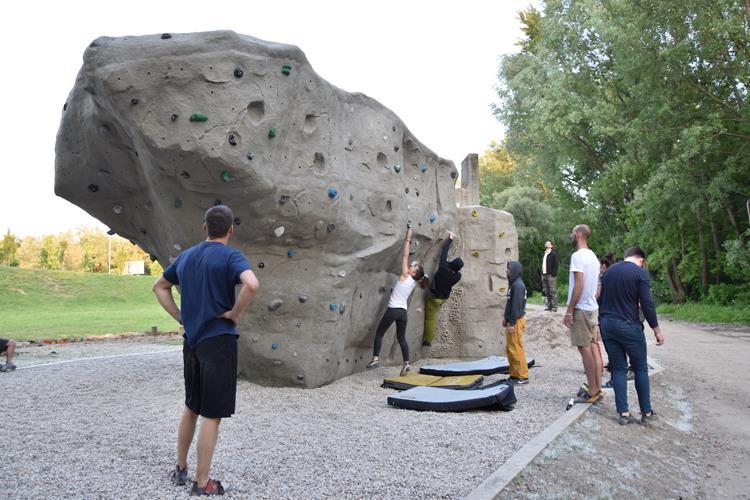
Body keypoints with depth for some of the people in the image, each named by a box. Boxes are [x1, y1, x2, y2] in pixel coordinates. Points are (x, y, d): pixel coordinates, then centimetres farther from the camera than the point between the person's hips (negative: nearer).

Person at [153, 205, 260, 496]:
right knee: (212, 415, 3)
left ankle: (180, 469, 35)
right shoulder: (230, 256, -12)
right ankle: (202, 485, 12)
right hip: (219, 341, -7)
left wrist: (181, 317, 13)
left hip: (192, 340, 7)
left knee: (192, 407, 23)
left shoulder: (185, 256, 9)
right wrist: (233, 314, -16)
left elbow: (159, 287, 21)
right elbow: (252, 284, -31)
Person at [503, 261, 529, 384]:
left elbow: (516, 305, -21)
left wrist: (512, 323, -21)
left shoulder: (518, 285, -17)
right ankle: (514, 374, 20)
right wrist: (506, 317, 20)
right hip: (512, 320, 10)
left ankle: (522, 376, 0)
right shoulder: (513, 283, 14)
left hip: (516, 321, -10)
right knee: (509, 348, 13)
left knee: (516, 348, -6)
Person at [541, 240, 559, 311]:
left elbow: (556, 264, -11)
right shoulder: (544, 254, 21)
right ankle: (548, 306, 14)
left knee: (553, 292, -7)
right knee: (546, 292, 8)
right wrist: (542, 273, 9)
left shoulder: (554, 254, -2)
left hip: (551, 275, -8)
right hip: (544, 275, 8)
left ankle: (554, 307, -6)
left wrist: (553, 273, -18)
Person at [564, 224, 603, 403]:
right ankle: (597, 388, 16)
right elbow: (596, 286, 17)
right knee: (593, 347, 11)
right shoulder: (593, 257, 14)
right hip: (593, 308, 9)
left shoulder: (578, 256, -16)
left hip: (581, 309, -9)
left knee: (585, 349, -4)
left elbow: (579, 286, -21)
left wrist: (569, 311, -18)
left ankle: (592, 392, 1)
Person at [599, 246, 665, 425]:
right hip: (629, 326, -5)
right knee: (640, 369, 9)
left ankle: (623, 413, 6)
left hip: (607, 324, 5)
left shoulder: (609, 271, 11)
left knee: (618, 368, 8)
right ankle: (646, 412, 14)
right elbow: (647, 304, -12)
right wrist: (657, 329, -4)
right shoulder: (640, 272, -8)